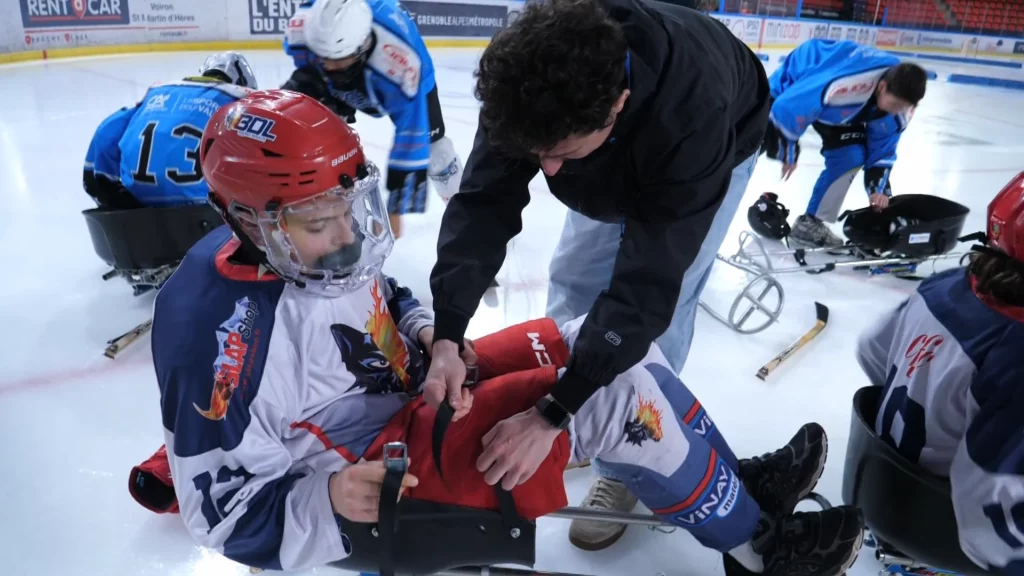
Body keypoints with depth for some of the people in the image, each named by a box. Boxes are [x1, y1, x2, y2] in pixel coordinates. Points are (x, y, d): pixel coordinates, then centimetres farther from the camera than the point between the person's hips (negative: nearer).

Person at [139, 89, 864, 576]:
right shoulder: (220, 339, -28)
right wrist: (329, 500, -33)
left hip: (415, 383, 9)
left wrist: (428, 336, -5)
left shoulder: (302, 246, -5)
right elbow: (222, 510, -19)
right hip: (382, 473, -8)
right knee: (619, 387, -21)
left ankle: (735, 480, 15)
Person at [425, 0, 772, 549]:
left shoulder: (692, 115, -47)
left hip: (716, 145, -4)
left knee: (660, 306, -12)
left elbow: (647, 284, -46)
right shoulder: (537, 81, -35)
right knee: (574, 278, 3)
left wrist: (554, 413, -47)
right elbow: (484, 201, -30)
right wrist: (447, 335, -40)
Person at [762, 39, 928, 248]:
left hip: (837, 105, 6)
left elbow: (882, 147, -5)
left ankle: (811, 222, 4)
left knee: (851, 156, -5)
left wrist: (878, 187, -13)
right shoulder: (840, 85, -46)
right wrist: (788, 153, -21)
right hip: (791, 87, -6)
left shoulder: (898, 99, -21)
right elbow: (788, 106, -35)